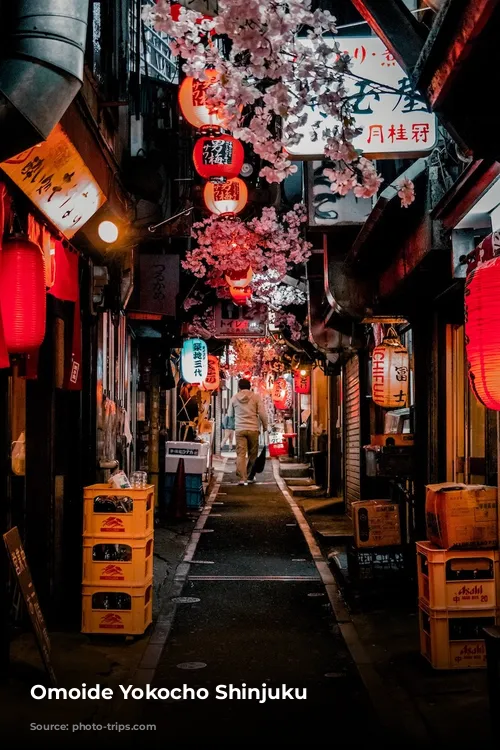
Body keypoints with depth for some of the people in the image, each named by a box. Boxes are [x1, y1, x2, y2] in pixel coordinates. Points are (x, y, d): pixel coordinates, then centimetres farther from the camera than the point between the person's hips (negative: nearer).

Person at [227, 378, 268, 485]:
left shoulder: (234, 398, 5)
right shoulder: (256, 397, 0)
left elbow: (230, 414, 16)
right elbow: (262, 414, -3)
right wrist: (265, 426, 11)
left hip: (239, 429, 1)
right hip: (253, 429, -1)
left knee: (240, 454, -2)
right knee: (252, 454, 12)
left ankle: (242, 478, -13)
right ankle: (250, 476, 18)